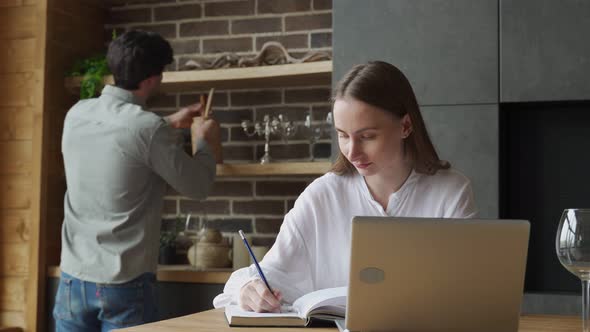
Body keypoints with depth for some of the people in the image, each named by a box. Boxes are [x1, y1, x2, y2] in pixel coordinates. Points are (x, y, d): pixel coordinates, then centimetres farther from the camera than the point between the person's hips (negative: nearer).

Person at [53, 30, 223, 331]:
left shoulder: (77, 114, 1)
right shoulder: (148, 128, -18)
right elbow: (197, 187, -6)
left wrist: (169, 124, 26)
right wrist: (206, 142, 12)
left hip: (72, 277, 6)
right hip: (124, 284, -6)